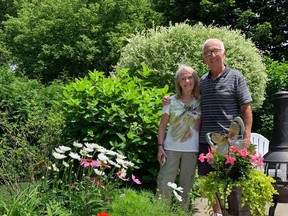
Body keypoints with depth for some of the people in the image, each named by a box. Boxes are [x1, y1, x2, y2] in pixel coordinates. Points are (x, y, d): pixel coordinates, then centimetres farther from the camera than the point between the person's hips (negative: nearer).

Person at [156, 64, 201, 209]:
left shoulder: (201, 102, 2)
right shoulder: (171, 101, 0)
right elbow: (162, 125, 2)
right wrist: (160, 146, -6)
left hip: (192, 150, 1)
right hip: (171, 148, -1)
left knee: (186, 186, 12)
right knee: (164, 184, -3)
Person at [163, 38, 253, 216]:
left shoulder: (235, 77, -1)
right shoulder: (202, 81, 12)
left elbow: (246, 108, -4)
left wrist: (246, 136, -12)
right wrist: (172, 102, 10)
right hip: (205, 140, 5)